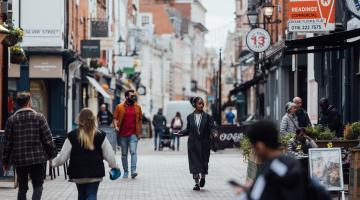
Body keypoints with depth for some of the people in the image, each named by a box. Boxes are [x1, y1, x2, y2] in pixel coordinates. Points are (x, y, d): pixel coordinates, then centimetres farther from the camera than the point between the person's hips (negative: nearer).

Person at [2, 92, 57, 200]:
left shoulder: (11, 120, 2)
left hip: (19, 159, 3)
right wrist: (53, 154, 4)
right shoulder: (39, 117, -4)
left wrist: (5, 161, 9)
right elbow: (48, 139, -5)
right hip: (37, 159, -2)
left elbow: (7, 142, 3)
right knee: (38, 186, 4)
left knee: (22, 187, 12)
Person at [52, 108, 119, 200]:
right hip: (95, 173, -1)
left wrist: (54, 162, 17)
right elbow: (109, 156, -2)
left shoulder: (72, 136, -7)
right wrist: (114, 166, 18)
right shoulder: (100, 136, -5)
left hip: (77, 173, 1)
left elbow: (63, 157, -4)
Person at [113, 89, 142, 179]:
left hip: (133, 134, 0)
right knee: (124, 154, 9)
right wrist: (116, 126, -15)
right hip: (122, 134, 1)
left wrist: (139, 132, 10)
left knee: (133, 152, -14)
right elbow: (115, 118, 3)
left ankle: (133, 171, -19)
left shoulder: (137, 107, 6)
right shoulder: (119, 107, 2)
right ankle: (125, 172, 19)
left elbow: (140, 119, 12)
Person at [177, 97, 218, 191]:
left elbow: (212, 127, -5)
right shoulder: (190, 117, 4)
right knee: (194, 163, -4)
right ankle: (197, 183, 1)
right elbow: (188, 129, 11)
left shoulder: (207, 117, 0)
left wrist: (214, 133, -24)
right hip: (193, 144, 1)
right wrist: (181, 133, -5)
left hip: (204, 144, -1)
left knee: (204, 161, 5)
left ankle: (203, 177, 34)